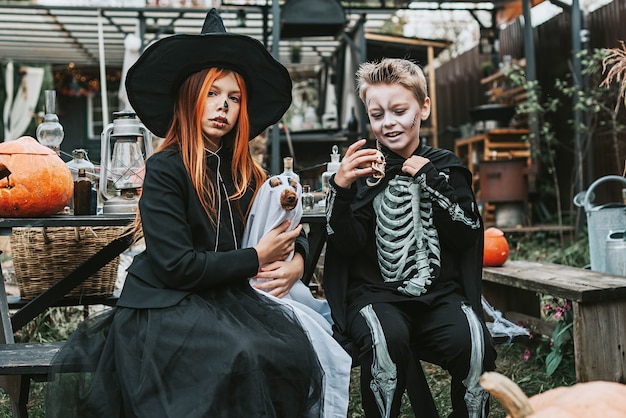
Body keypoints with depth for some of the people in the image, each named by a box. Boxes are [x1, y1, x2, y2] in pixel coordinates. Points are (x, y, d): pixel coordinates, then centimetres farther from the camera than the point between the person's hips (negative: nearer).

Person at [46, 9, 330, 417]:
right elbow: (176, 265, -17)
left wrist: (298, 257, -7)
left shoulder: (244, 171, 9)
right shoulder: (164, 169, -10)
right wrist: (256, 258, -11)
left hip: (226, 295, 6)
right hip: (163, 305, -5)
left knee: (293, 346, -21)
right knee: (241, 356, -31)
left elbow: (289, 222, 16)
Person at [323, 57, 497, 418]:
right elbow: (348, 246, -3)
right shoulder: (363, 169, 5)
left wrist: (430, 181, -8)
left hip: (439, 293, 2)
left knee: (473, 341, -27)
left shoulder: (445, 166, 11)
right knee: (386, 341, -33)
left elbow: (467, 236, 0)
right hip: (377, 293, -1)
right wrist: (341, 189, -18)